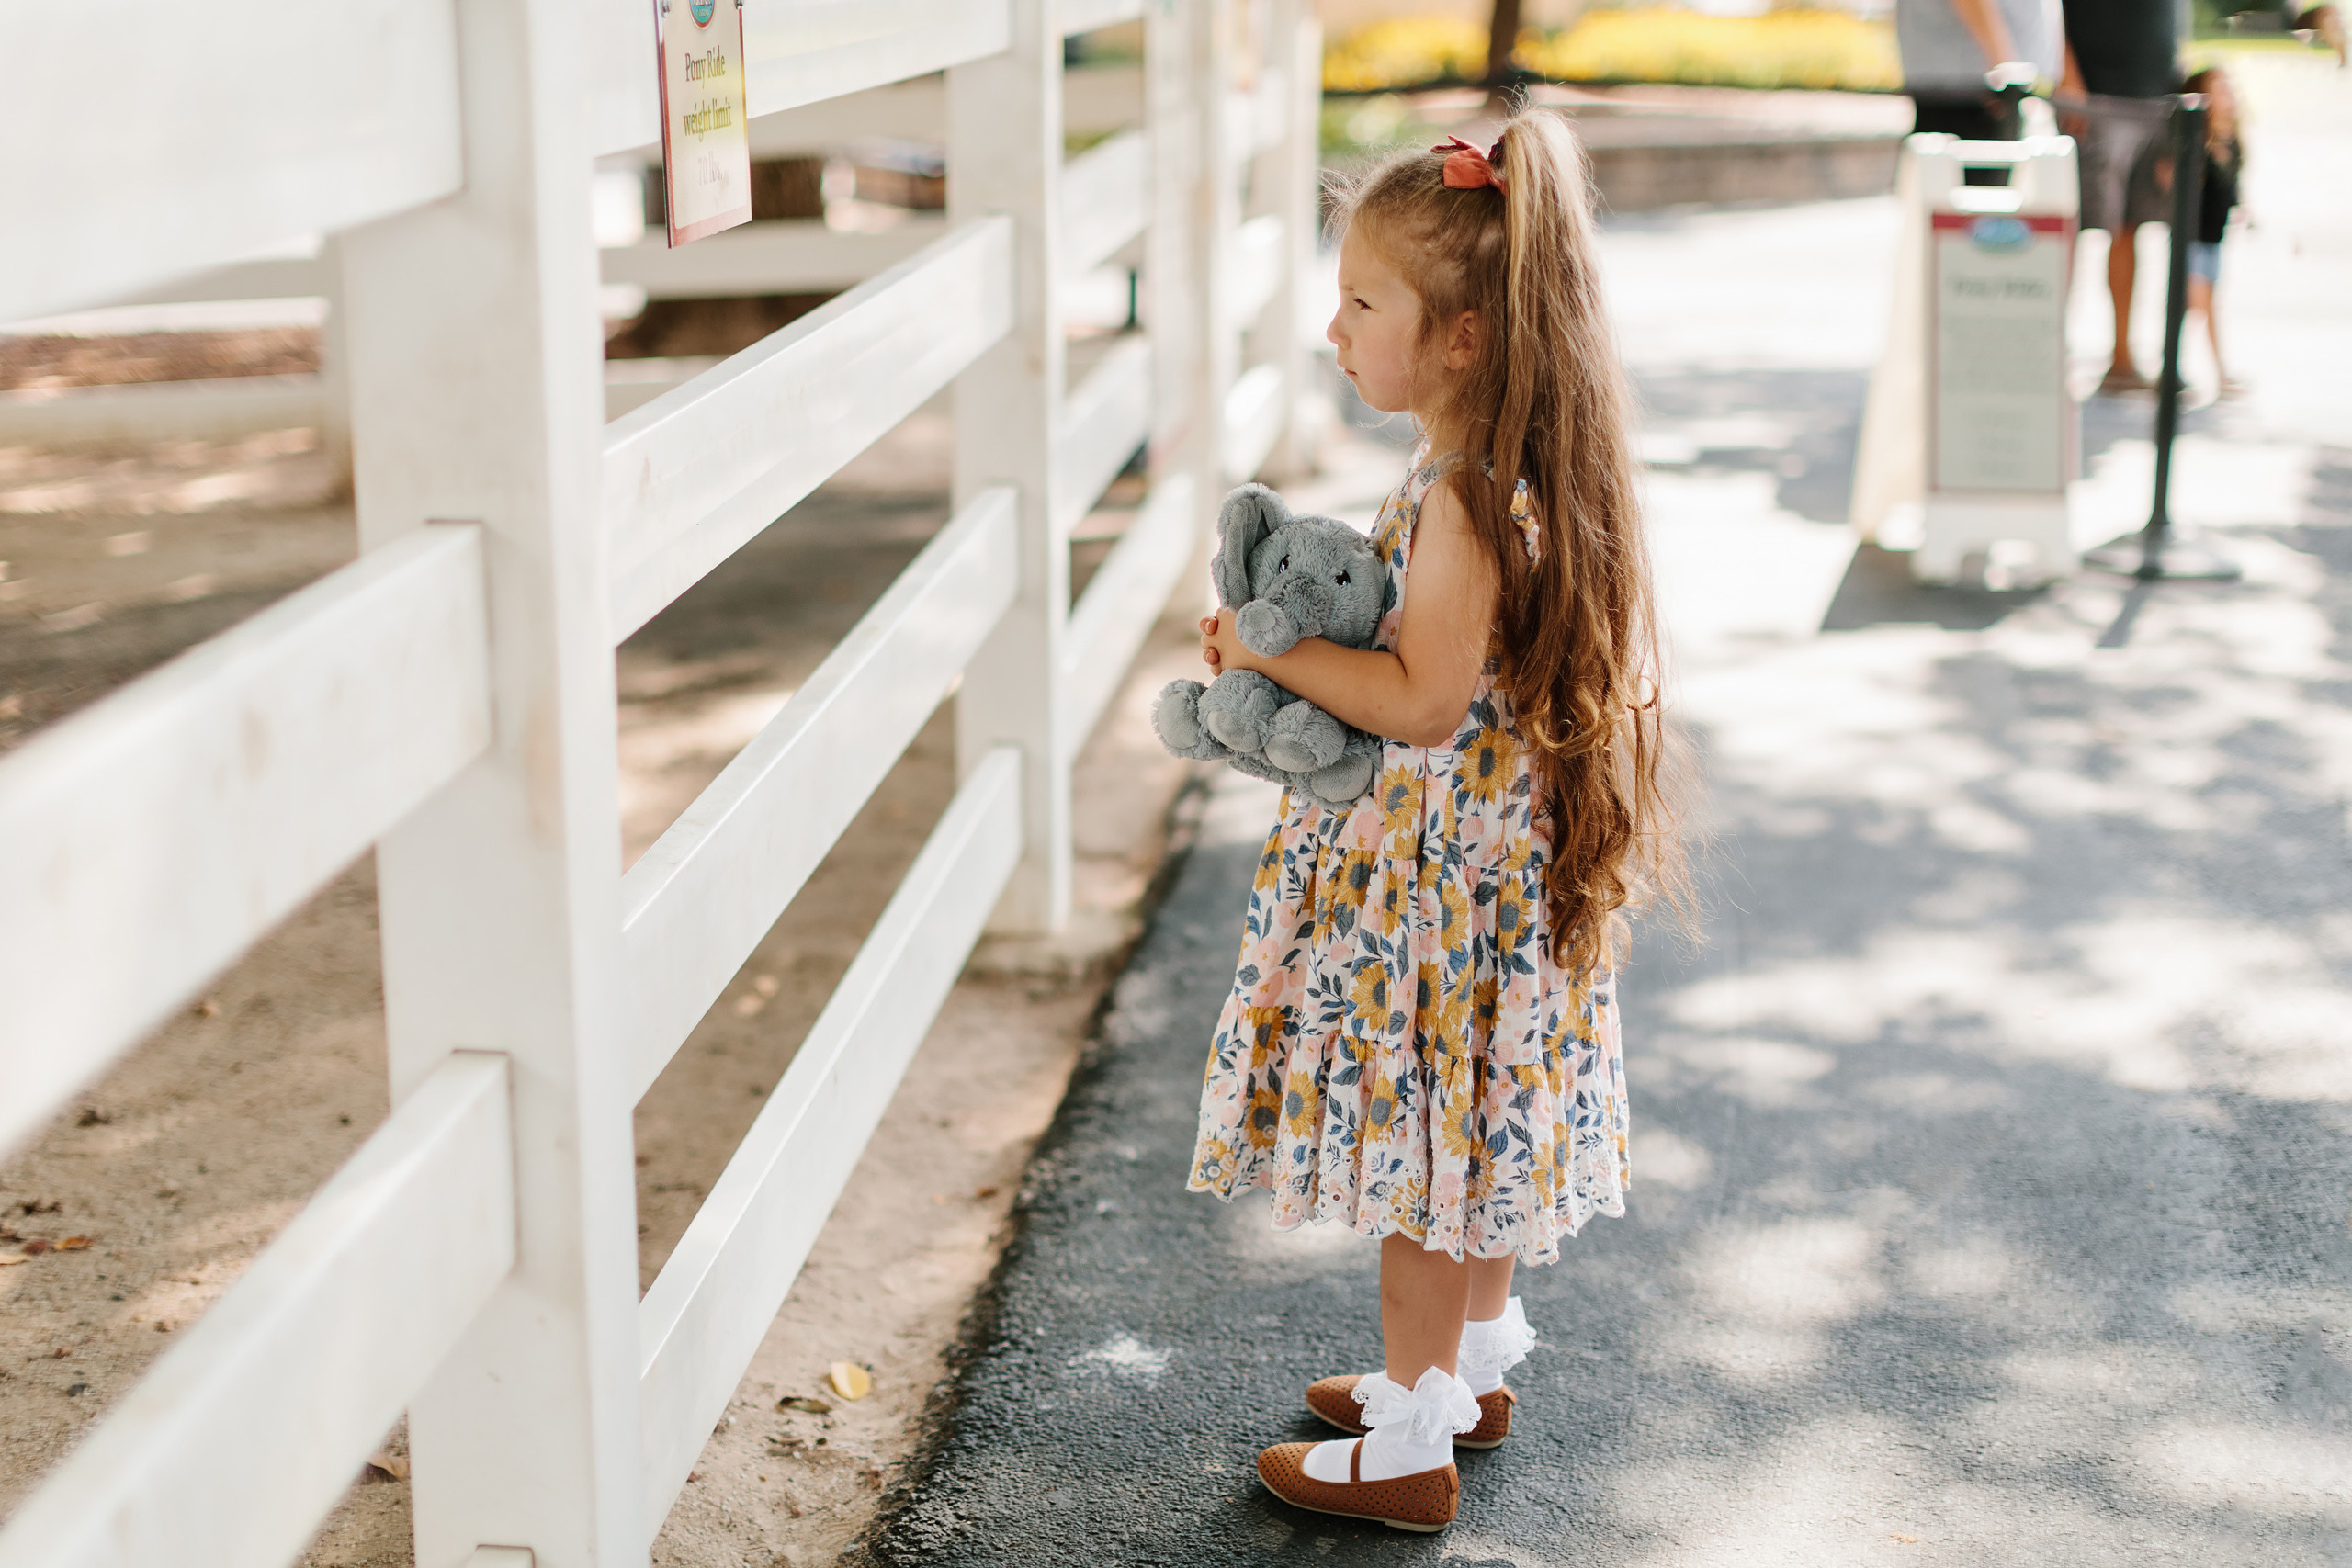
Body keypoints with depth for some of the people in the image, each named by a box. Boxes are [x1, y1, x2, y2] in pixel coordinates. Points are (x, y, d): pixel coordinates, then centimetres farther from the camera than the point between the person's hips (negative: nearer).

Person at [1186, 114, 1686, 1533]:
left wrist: (1273, 653, -17)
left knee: (1421, 1145, 3)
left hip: (1439, 874, -10)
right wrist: (1302, 641, 7)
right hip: (1497, 852, 10)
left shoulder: (1463, 503, -26)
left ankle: (1411, 1444, 15)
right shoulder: (1510, 472, 4)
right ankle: (1474, 1367, 39)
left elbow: (1423, 700, -27)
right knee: (1466, 1137, 22)